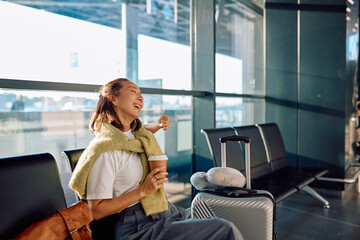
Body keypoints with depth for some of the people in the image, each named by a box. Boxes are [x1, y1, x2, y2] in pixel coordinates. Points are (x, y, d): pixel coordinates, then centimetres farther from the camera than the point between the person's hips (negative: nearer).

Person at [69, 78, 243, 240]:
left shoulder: (138, 133, 7)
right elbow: (96, 210, -16)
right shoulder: (104, 151, -18)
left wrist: (159, 125, 15)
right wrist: (143, 191, -20)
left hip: (165, 210, 8)